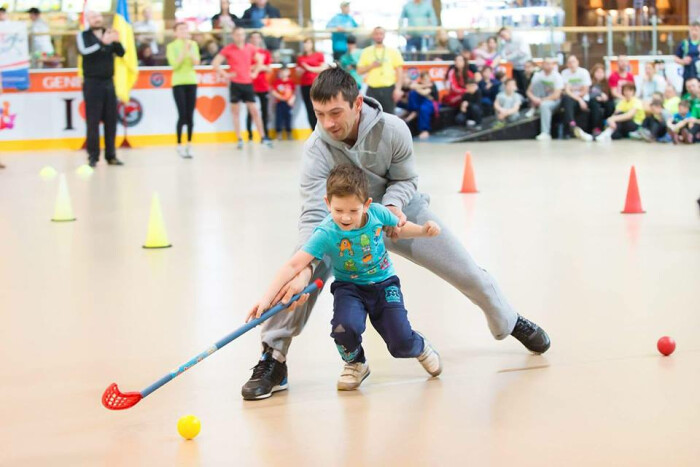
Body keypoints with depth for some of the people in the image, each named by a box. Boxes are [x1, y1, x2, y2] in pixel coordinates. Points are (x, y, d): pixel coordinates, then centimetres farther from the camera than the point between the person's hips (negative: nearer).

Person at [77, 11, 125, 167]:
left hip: (108, 82, 4)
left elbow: (121, 53, 1)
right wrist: (102, 42, -33)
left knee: (111, 120, 4)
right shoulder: (83, 35, -1)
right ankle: (93, 156, -3)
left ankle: (111, 155, 9)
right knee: (93, 121, -5)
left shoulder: (109, 34, 9)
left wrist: (116, 41, -19)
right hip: (92, 83, -4)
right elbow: (84, 51, -20)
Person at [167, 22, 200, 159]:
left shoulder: (193, 44, 8)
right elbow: (174, 64, -13)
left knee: (190, 115, 1)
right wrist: (184, 51, -18)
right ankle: (179, 145, -2)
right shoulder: (172, 46, -2)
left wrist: (190, 50, -16)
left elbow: (196, 62, -3)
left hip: (191, 82, 3)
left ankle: (189, 144, 8)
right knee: (182, 115, -9)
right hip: (178, 83, -3)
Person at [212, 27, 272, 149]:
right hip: (235, 83, -2)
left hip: (248, 83, 2)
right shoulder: (228, 49, -4)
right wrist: (225, 75, -10)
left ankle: (263, 138, 4)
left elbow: (259, 60, 21)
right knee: (236, 112, 3)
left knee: (254, 110, 1)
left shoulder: (250, 48, 4)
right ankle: (239, 140, 8)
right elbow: (215, 63, -5)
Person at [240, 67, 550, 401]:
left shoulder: (392, 130, -27)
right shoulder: (317, 149, -30)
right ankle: (273, 360, -17)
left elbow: (404, 180, -9)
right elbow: (314, 214, -37)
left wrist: (392, 204, -32)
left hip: (398, 209, 1)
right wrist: (304, 269, -51)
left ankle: (509, 322, 36)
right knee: (297, 273, -28)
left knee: (469, 273, 4)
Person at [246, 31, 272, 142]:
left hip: (263, 85, 4)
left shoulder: (266, 53, 11)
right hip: (251, 85, -3)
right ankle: (249, 134, 1)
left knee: (265, 110, 4)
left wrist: (262, 67, -8)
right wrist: (253, 67, -17)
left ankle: (265, 133, 11)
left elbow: (269, 69, 12)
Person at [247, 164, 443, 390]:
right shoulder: (325, 234, -27)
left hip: (384, 284, 1)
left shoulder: (377, 212, -18)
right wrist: (266, 299, -42)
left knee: (402, 345, -9)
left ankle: (420, 347, 33)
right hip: (349, 287, -1)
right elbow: (293, 266, -33)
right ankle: (355, 364, 4)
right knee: (344, 326, -32)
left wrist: (423, 230, -9)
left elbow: (398, 228, 7)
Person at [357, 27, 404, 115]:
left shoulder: (393, 51, 6)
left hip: (389, 89, -1)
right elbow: (359, 70, 9)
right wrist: (371, 66, -8)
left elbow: (399, 71, 3)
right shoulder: (366, 52, 9)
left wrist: (398, 89, -6)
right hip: (372, 89, 1)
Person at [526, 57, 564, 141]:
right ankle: (534, 108, -21)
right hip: (539, 100, 4)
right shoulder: (538, 75, -1)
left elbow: (556, 95, -19)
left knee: (544, 105, -40)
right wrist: (533, 98, -24)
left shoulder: (557, 77, -12)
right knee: (537, 81, -19)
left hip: (553, 101, -4)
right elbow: (529, 91, -2)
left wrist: (541, 100, -22)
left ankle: (546, 133, -40)